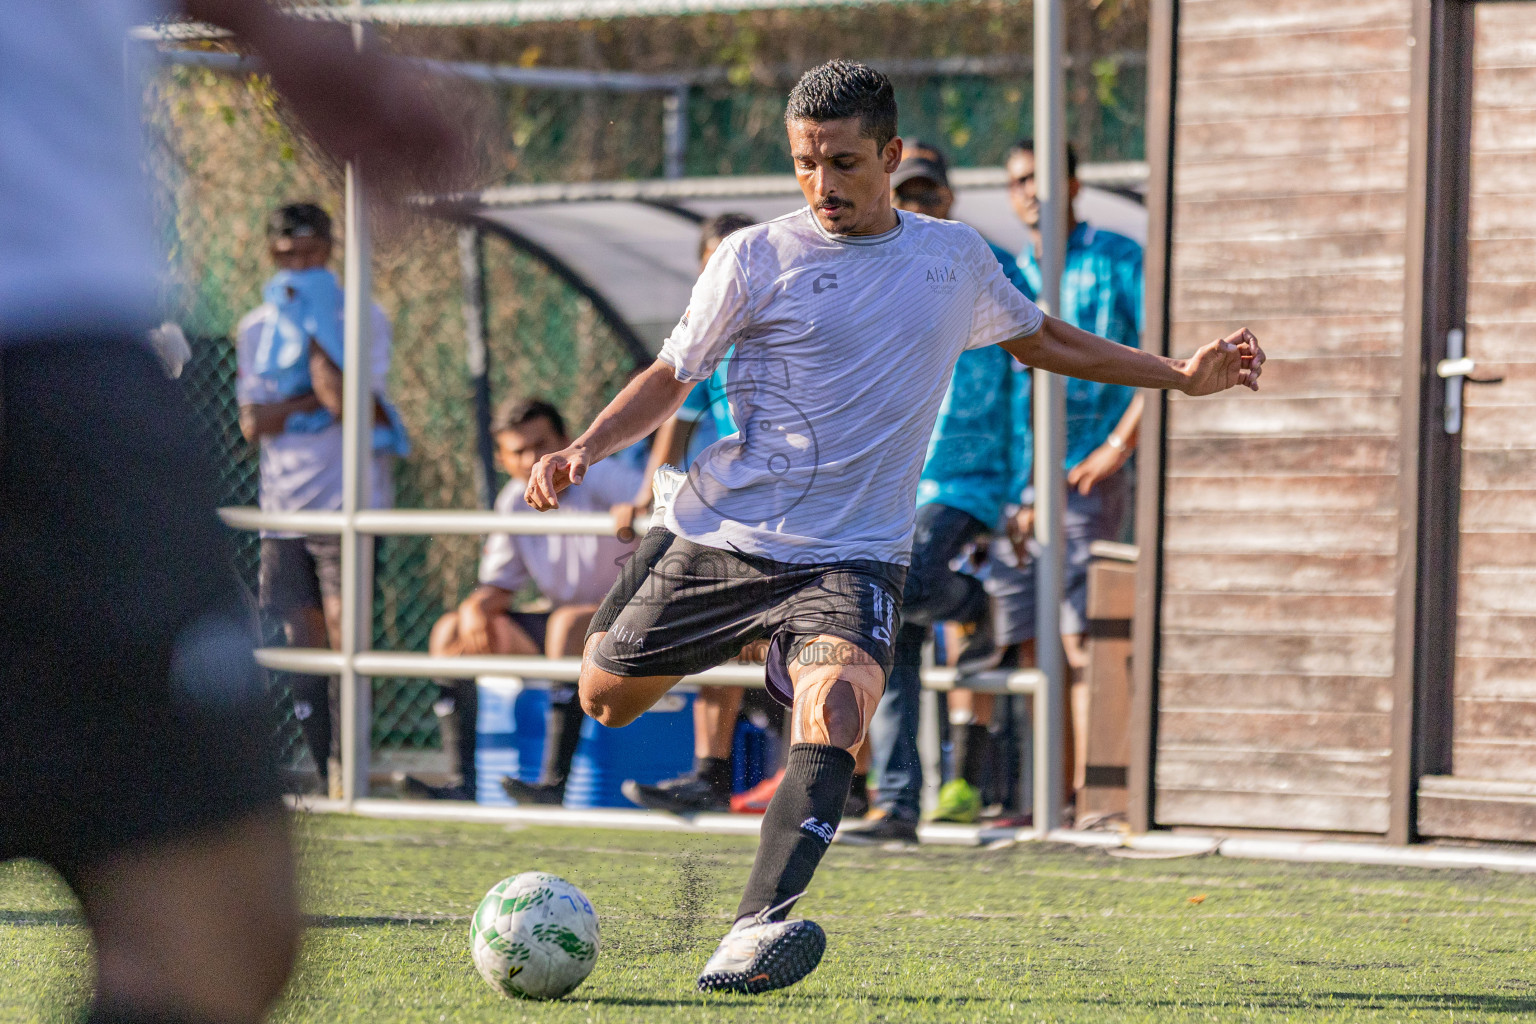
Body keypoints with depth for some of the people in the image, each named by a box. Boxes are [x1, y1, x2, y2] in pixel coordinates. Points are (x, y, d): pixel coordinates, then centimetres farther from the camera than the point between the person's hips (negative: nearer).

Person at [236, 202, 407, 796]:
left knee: (344, 630, -17)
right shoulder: (254, 330, 11)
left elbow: (344, 402, -16)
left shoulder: (362, 318, -1)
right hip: (282, 507, 4)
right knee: (302, 646, 4)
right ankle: (325, 777, 8)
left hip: (346, 502, -4)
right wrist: (318, 402, -10)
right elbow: (252, 423, 0)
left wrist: (315, 329, -15)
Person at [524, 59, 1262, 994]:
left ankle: (752, 937, -38)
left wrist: (1184, 376, 22)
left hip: (853, 555, -1)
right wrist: (587, 450, -11)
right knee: (606, 697, 11)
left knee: (834, 712, -29)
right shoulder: (757, 259, -2)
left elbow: (1044, 339, 26)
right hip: (719, 532, 1)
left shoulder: (957, 258, 8)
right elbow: (672, 377, 6)